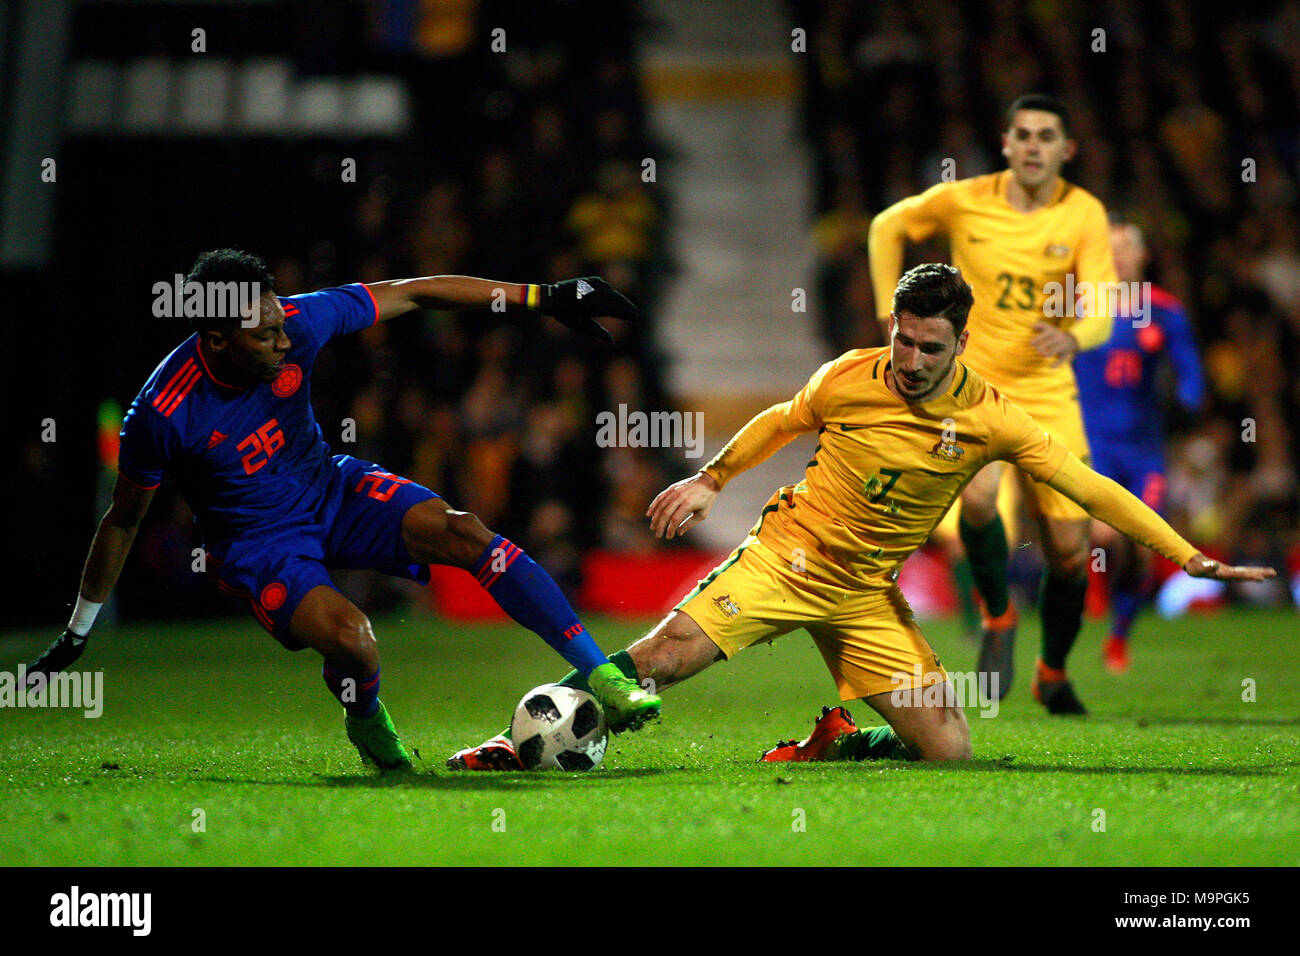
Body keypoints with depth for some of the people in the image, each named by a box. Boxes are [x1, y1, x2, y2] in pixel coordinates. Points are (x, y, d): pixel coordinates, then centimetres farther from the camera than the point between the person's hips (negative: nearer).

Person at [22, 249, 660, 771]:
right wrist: (77, 633, 0)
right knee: (351, 641, -31)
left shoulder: (299, 323, -19)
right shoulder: (164, 413, -27)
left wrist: (542, 298, -7)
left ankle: (601, 674, -15)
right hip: (255, 542, -4)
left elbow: (410, 293, -7)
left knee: (461, 532, -20)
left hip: (332, 490, 4)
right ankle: (366, 720, 6)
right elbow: (123, 520, -10)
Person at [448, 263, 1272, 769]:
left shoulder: (990, 420, -12)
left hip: (868, 596, 2)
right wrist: (712, 480, 17)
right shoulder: (849, 378, -10)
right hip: (787, 553, -2)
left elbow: (1090, 488, -10)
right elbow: (783, 421, 13)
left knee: (949, 751, -10)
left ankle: (831, 746, 17)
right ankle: (525, 741, -8)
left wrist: (1189, 557, -13)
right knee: (661, 659, -22)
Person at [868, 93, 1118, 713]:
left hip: (1047, 393, 1)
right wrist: (894, 314, 6)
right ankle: (997, 615, -2)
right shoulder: (962, 201, -6)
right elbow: (887, 227, 13)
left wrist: (1071, 339, -36)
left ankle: (1053, 672, 27)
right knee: (978, 495, -31)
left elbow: (1100, 310, -13)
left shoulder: (1084, 215, -6)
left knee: (1068, 552, 0)